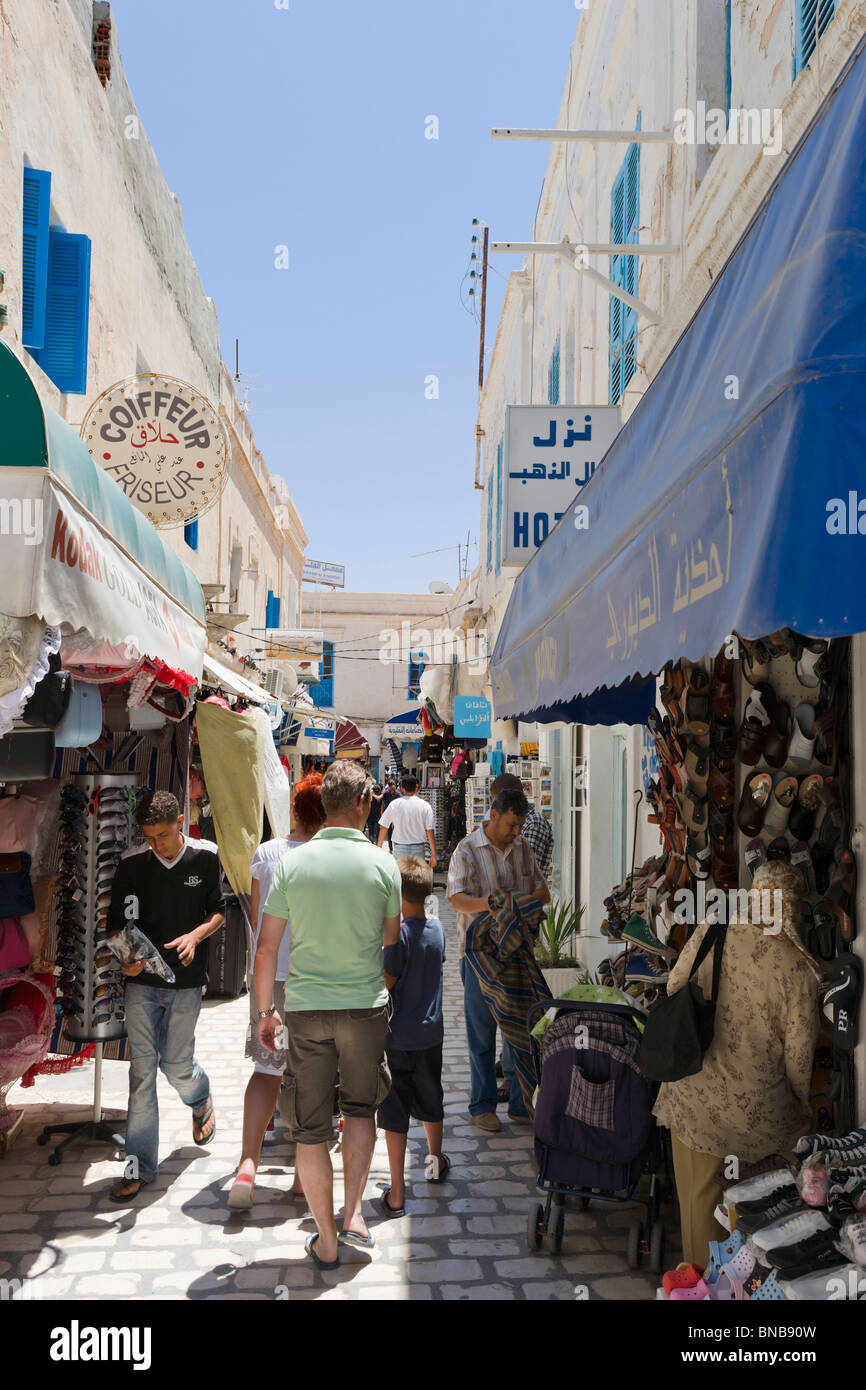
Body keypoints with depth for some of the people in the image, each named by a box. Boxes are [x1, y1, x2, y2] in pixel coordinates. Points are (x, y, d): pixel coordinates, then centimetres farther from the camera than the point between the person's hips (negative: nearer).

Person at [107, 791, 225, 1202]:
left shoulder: (205, 857, -4)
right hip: (142, 981, 1)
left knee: (176, 1065, 6)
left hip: (185, 981, 0)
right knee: (142, 1069, 0)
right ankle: (139, 1164, 10)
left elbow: (219, 910, 5)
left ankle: (201, 1101, 42)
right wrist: (124, 959, -18)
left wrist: (195, 936, -13)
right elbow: (117, 922, 0)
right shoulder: (132, 862, -5)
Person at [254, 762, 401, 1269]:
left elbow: (267, 949, 1)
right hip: (365, 1005, 0)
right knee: (361, 1108, 21)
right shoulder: (382, 863, -5)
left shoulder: (292, 863, -3)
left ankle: (327, 1241, 20)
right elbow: (392, 942, 5)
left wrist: (266, 1010, 11)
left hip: (306, 1007, 1)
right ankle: (353, 1214, 12)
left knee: (312, 1128, 11)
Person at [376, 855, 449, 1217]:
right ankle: (435, 1162, 44)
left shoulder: (399, 933, -19)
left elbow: (386, 982, -18)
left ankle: (396, 1194, 3)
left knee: (394, 1112, 1)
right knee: (430, 1099, 24)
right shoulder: (437, 928, 1)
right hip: (431, 1033, 6)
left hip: (399, 1036, -6)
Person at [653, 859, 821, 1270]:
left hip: (694, 1095, 3)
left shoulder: (711, 933, -9)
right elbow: (799, 1052, -10)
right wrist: (802, 1105, 8)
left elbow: (674, 987, 4)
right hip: (757, 1109, -2)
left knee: (699, 1196, 21)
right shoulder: (799, 968, -17)